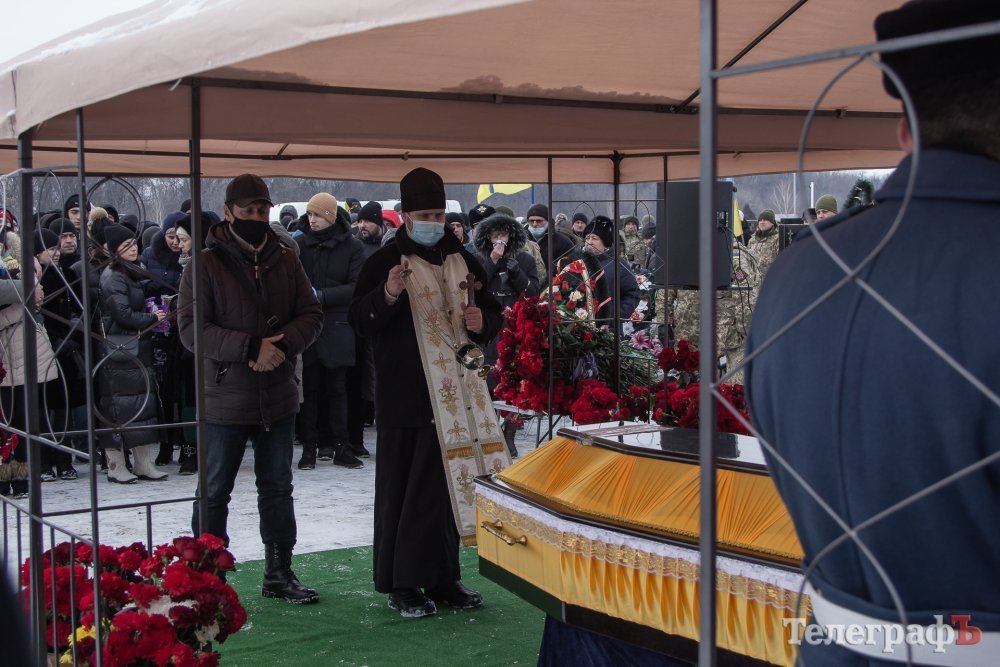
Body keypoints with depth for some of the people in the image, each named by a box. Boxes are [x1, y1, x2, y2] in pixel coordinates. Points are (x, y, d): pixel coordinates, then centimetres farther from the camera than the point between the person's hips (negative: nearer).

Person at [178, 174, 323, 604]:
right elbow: (191, 328, -15)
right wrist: (250, 347, -23)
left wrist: (284, 343, -15)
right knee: (214, 492, 5)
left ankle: (279, 574, 26)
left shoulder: (285, 261, 5)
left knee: (277, 488, 14)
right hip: (225, 400, -4)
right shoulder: (207, 263, -9)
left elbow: (311, 314, 5)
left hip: (278, 398, 5)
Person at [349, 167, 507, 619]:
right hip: (404, 395, -5)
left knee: (452, 482, 8)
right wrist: (388, 295, -29)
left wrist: (483, 321, -2)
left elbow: (494, 314, 21)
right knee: (402, 487, -2)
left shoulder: (462, 261, 12)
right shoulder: (384, 262, -3)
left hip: (457, 392, 5)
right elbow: (360, 322, -11)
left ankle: (442, 577, 19)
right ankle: (401, 584, 7)